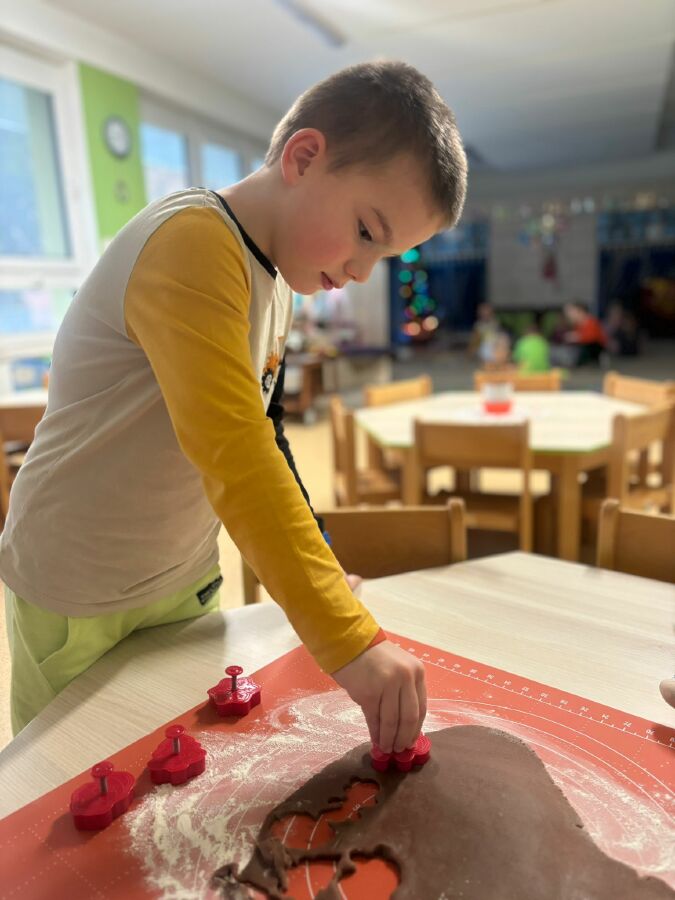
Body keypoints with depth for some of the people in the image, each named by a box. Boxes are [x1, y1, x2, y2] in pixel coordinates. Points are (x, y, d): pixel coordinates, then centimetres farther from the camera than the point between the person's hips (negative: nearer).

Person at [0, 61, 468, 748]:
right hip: (76, 604, -7)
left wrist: (319, 573, 4)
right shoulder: (192, 243, -25)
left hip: (185, 580, 7)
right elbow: (233, 457, -35)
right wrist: (350, 641, -34)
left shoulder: (275, 277, 5)